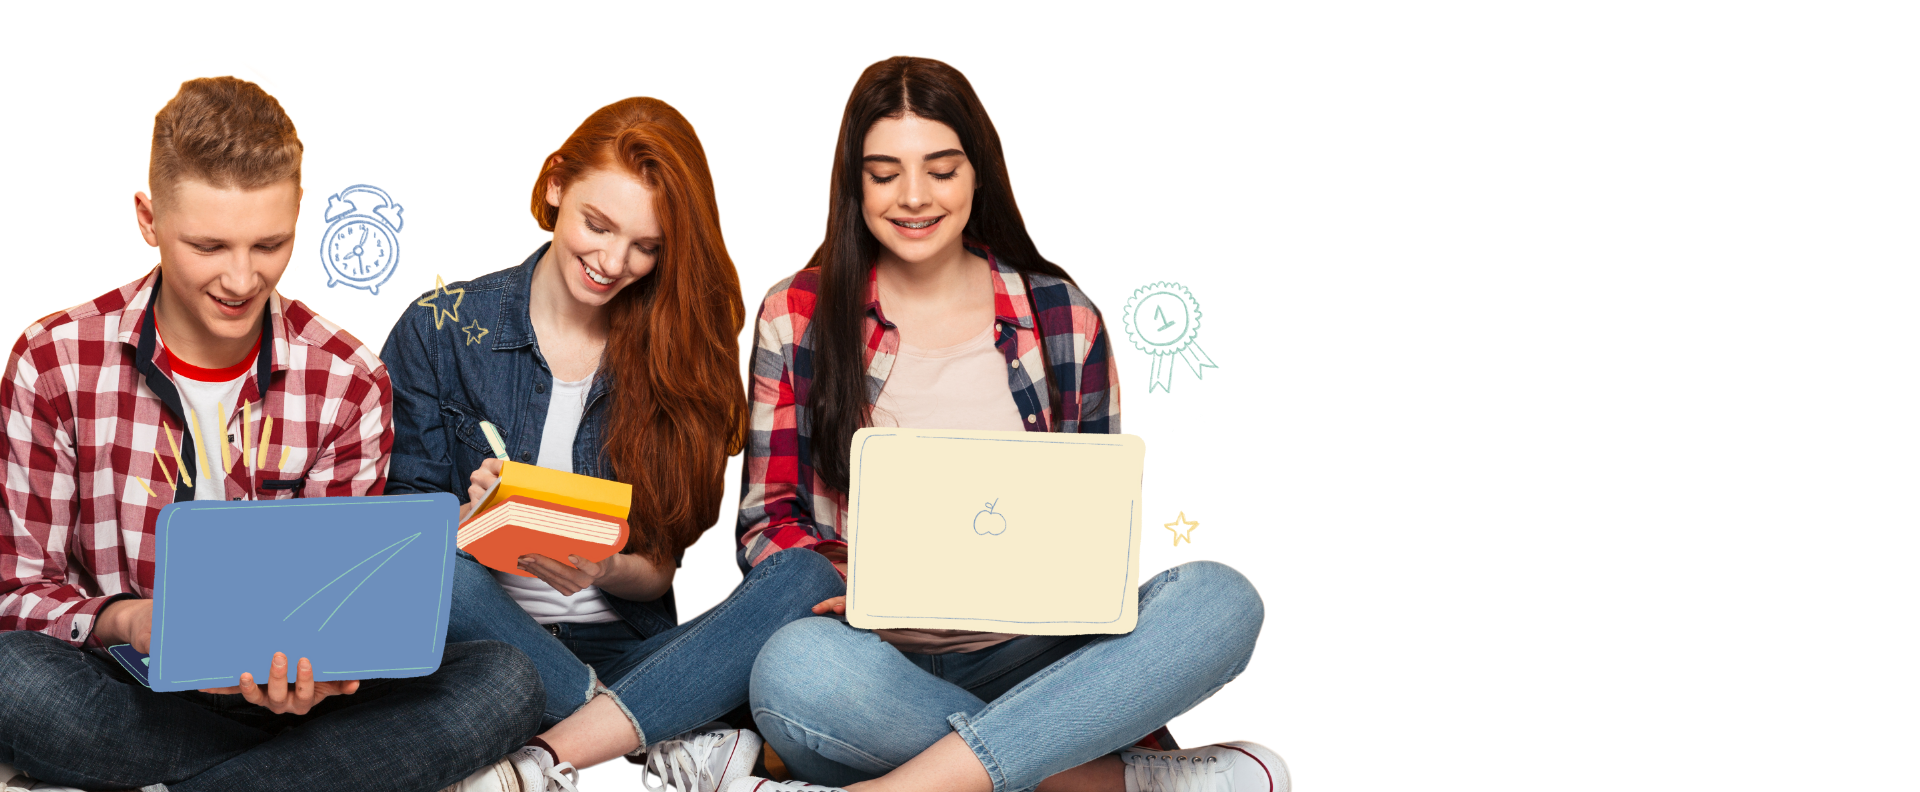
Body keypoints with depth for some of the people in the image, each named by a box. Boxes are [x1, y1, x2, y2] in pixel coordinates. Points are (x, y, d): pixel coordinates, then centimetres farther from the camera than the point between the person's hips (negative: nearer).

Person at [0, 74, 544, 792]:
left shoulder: (350, 384, -1)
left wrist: (311, 666, -24)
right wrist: (126, 619, -24)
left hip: (285, 694, 2)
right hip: (124, 696, -2)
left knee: (504, 683, -24)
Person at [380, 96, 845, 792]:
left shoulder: (672, 350, 6)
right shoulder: (440, 330, 1)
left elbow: (659, 570, 4)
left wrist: (602, 569, -19)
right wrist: (474, 522, -22)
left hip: (624, 648, 2)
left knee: (806, 581, -24)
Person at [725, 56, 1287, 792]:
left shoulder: (1065, 318, 8)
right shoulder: (796, 315, 5)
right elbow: (765, 519, 5)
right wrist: (842, 584, -16)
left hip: (1028, 658, 2)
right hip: (875, 658, -1)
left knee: (1221, 599, -26)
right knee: (794, 667, -38)